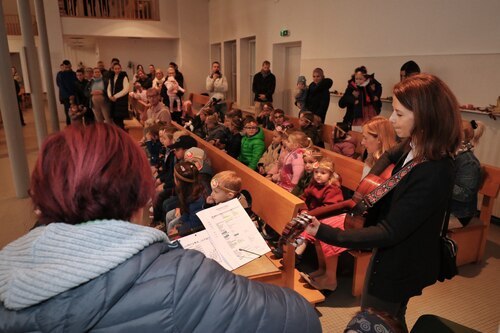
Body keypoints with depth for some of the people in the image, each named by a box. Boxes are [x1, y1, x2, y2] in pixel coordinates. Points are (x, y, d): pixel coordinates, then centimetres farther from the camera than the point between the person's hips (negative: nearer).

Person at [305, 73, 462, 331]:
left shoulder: (434, 174, -34)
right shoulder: (412, 148, -7)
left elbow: (389, 232, -34)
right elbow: (389, 156, 17)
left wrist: (324, 233, -38)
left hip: (399, 269, -8)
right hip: (390, 255, 8)